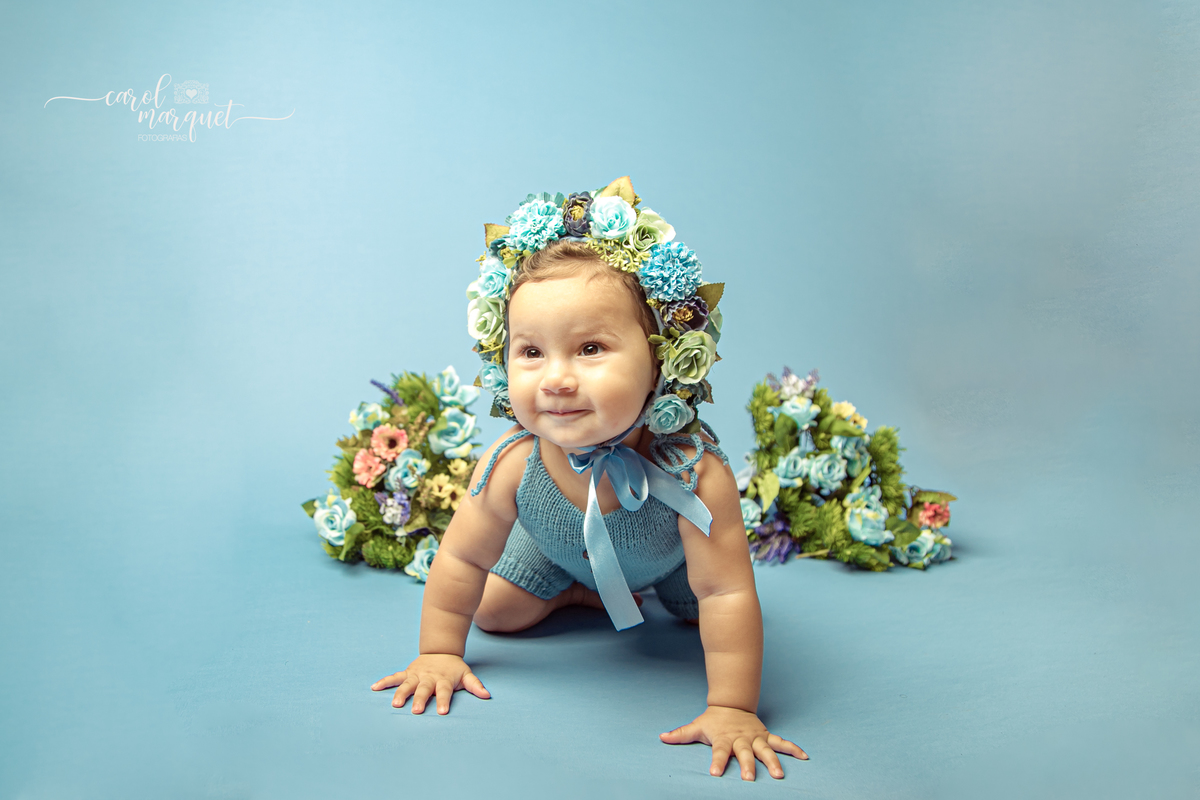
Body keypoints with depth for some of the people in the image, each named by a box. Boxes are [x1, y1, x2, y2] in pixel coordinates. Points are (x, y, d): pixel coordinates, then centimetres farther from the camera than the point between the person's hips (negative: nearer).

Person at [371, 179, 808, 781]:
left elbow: (726, 594, -41)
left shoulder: (691, 469, -47)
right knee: (495, 613, 6)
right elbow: (461, 560, -23)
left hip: (667, 555, -1)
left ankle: (659, 593, 40)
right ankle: (574, 591, 31)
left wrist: (732, 709, -40)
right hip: (557, 543, 2)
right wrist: (439, 653, -16)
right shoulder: (512, 464, -39)